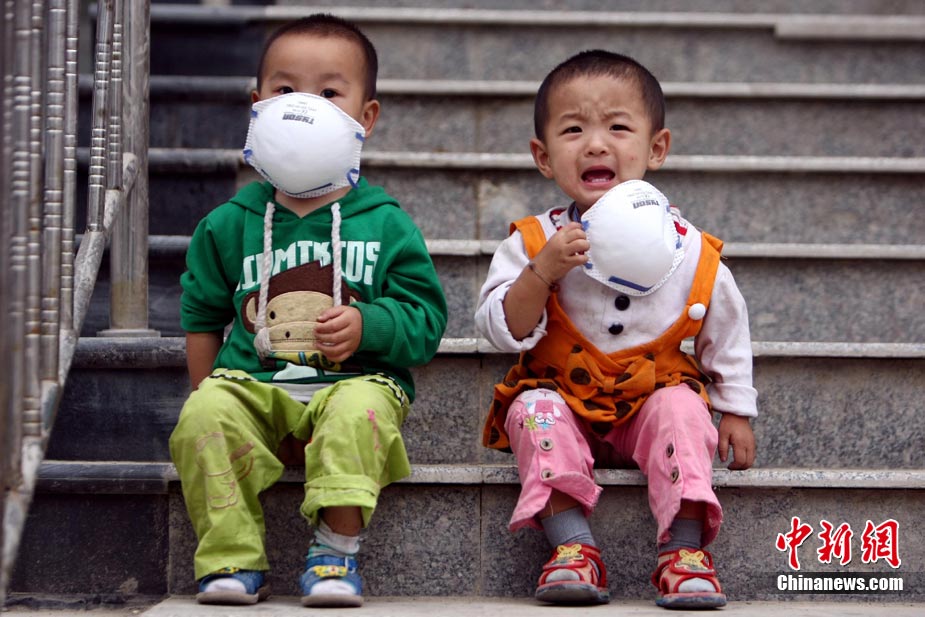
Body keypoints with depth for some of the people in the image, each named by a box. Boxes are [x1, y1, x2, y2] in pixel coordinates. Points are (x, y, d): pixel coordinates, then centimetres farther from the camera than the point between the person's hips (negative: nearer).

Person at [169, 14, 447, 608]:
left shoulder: (385, 224, 5)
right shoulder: (230, 224, 12)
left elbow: (426, 318, 3)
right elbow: (204, 314, 23)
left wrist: (366, 325, -15)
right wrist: (206, 387, 14)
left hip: (357, 381, -2)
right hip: (253, 384, 2)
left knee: (358, 414, -36)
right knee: (203, 419, -28)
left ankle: (337, 553, -26)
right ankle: (233, 559, -18)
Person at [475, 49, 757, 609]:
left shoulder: (687, 249, -6)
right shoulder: (533, 243, -8)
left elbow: (726, 332, 8)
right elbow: (504, 332, -14)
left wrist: (736, 412, 10)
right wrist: (543, 271, -29)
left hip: (652, 400, 0)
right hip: (563, 400, 0)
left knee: (682, 406, -28)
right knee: (536, 408, -29)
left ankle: (684, 551, -29)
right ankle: (575, 548, -31)